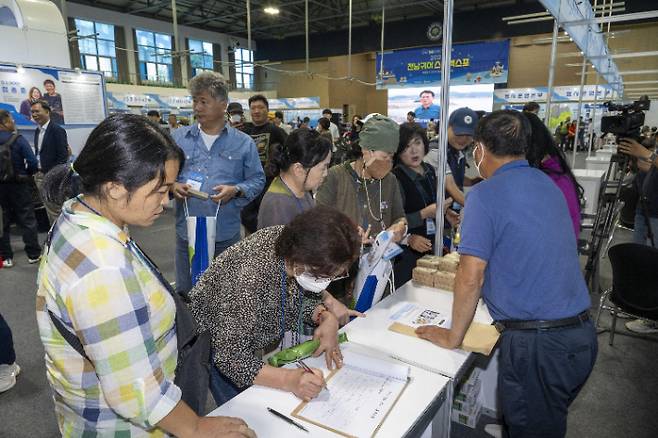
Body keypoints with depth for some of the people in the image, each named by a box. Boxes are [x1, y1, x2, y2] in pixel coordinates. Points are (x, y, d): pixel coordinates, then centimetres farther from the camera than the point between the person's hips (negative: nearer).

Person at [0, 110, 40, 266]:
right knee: (27, 220, 6)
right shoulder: (18, 140, -13)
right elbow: (32, 162, -17)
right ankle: (33, 254, 10)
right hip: (18, 185, -4)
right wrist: (27, 174, 1)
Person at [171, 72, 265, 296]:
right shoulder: (178, 138, 3)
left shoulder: (243, 143, 0)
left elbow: (257, 180, 1)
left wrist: (235, 191, -17)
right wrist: (173, 187, -14)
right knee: (185, 293, 17)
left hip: (226, 235, -1)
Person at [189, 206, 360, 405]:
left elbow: (305, 297, -2)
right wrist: (288, 379, -44)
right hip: (217, 345, -5)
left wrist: (326, 317, -22)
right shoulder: (250, 275, -41)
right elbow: (230, 355, -34)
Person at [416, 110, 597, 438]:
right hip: (582, 334, 8)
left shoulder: (485, 194, -14)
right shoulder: (548, 184, 10)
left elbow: (470, 278, -17)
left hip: (536, 344, -7)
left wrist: (453, 337, -4)